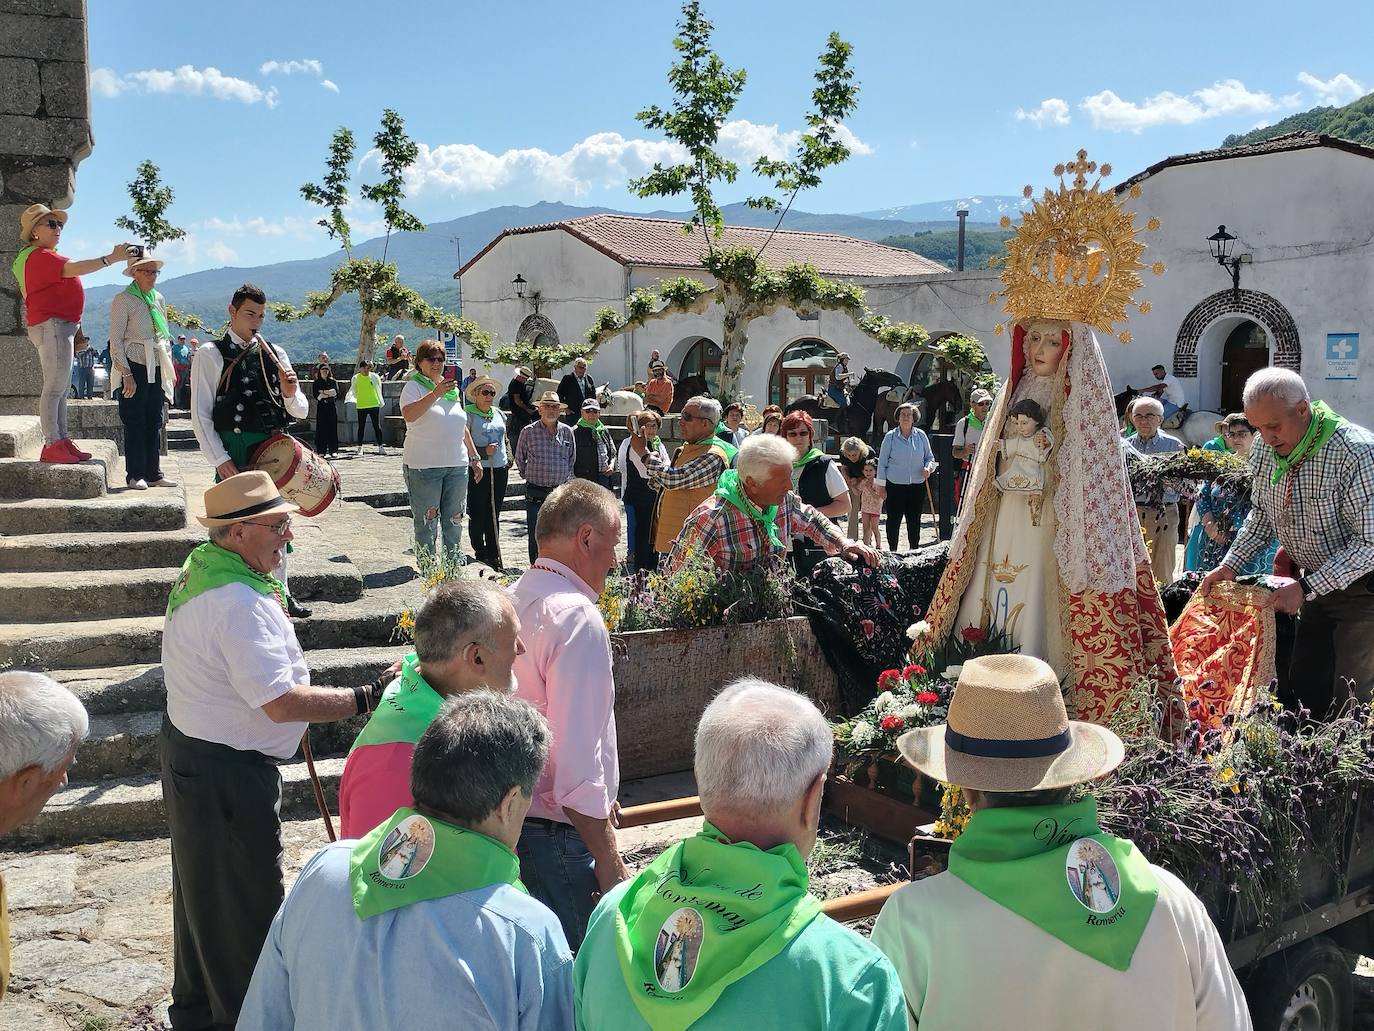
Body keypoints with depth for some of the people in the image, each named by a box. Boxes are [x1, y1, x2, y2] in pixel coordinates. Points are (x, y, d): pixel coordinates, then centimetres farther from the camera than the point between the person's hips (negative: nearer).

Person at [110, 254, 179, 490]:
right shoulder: (123, 300, -5)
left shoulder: (159, 299, 14)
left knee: (155, 422, 7)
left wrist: (169, 370, 14)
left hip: (156, 368, 6)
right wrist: (126, 374, -14)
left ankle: (153, 473, 12)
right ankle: (135, 475, 2)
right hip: (134, 367, -6)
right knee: (135, 422, -3)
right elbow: (116, 339, -9)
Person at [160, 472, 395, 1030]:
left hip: (186, 747, 11)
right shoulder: (239, 603, -29)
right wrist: (363, 699, -27)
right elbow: (282, 703, -32)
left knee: (202, 887, 24)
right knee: (247, 902, 4)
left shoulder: (201, 568, 4)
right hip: (228, 772, -11)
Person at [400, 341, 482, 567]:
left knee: (454, 521, 10)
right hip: (423, 466, -6)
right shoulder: (413, 386, -3)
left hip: (457, 465, 6)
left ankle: (455, 567, 19)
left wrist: (475, 457, 21)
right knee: (427, 523, -1)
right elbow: (409, 415, -24)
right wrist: (436, 393, -30)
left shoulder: (452, 389, 17)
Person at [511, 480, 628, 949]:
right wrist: (610, 863, -18)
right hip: (558, 835, -9)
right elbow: (576, 760, -24)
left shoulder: (511, 601, 10)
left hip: (509, 820, 9)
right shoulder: (577, 617, -19)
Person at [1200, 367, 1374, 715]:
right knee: (1304, 686, 10)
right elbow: (1261, 515, 12)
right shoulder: (1265, 450, -4)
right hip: (1314, 585, 7)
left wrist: (1306, 588, -27)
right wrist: (1230, 564, -1)